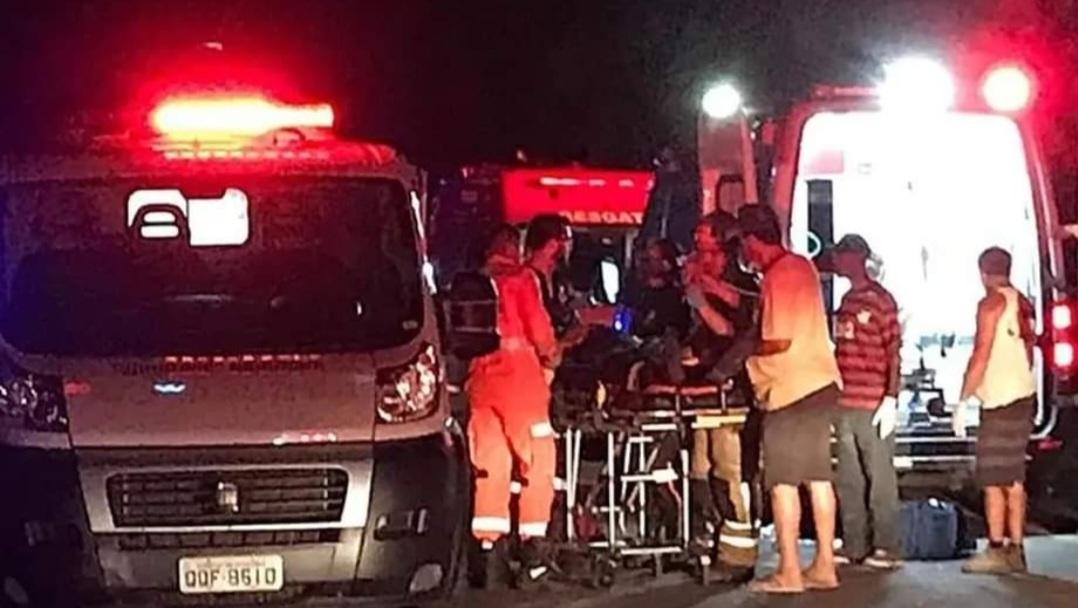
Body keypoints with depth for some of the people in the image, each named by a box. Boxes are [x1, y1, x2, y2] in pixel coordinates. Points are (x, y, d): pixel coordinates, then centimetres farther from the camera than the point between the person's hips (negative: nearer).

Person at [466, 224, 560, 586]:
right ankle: (533, 537, 0)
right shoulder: (521, 278, -1)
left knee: (490, 460, 6)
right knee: (536, 456, 3)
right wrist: (551, 356, 12)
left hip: (480, 373, 5)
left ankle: (490, 541, 2)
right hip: (518, 369, -5)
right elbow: (538, 328, -6)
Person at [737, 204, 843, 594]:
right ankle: (824, 566, 14)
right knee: (817, 477, 11)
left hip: (791, 390, -9)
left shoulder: (777, 277, -16)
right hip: (819, 383, 9)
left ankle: (789, 573, -2)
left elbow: (779, 341, -20)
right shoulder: (801, 266, 11)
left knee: (783, 482, -3)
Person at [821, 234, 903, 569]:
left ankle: (887, 548, 1)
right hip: (844, 404, 8)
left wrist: (891, 399, -15)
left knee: (880, 477, -3)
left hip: (873, 405, -8)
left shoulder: (880, 299, -5)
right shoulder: (847, 301, 17)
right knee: (849, 479, 10)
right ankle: (854, 546, 16)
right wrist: (833, 401, 18)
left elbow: (894, 353, -9)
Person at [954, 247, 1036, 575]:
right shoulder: (1022, 304, 14)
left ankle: (997, 550, -10)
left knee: (993, 480, -8)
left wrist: (963, 401, -13)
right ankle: (1015, 550, 13)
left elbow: (981, 355, -15)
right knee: (1013, 479, 11)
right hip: (1023, 396, 9)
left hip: (1002, 401, -9)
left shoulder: (992, 303, -11)